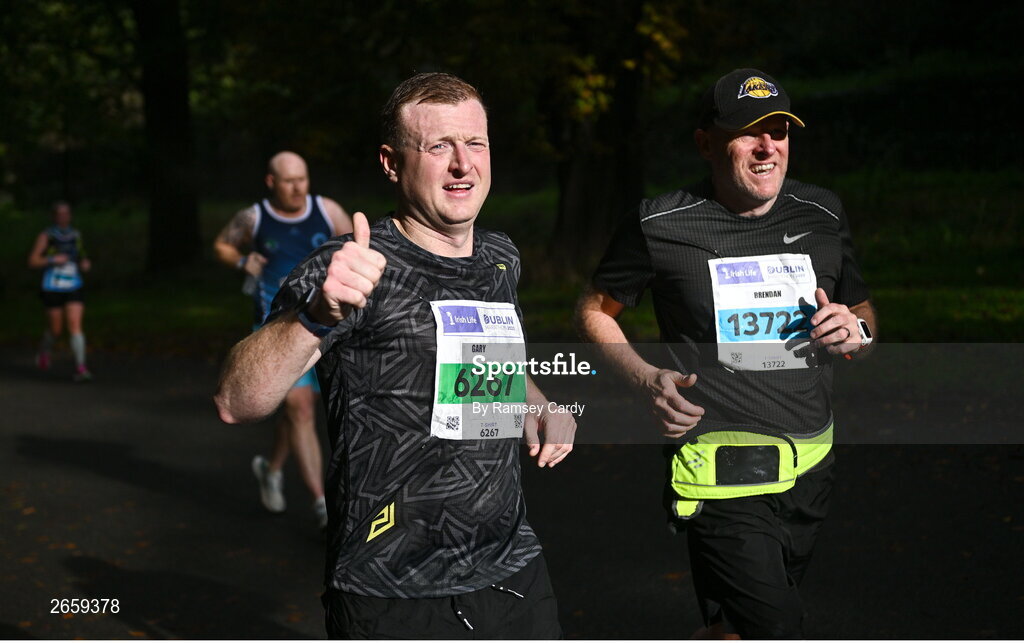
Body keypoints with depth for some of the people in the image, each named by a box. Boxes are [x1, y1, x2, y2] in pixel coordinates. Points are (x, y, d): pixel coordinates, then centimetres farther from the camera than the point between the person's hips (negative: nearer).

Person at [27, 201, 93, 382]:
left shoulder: (75, 235, 7)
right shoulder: (46, 236, -5)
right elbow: (32, 261, -7)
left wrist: (85, 263, 1)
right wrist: (53, 259, -22)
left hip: (74, 287, 2)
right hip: (53, 289, -2)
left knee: (75, 325, -12)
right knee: (55, 329, 9)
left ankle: (80, 368, -16)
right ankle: (44, 350, 44)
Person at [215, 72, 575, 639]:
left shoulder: (500, 258, 6)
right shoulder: (352, 270, -14)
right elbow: (236, 404, -25)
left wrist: (540, 407, 7)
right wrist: (317, 316, -42)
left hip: (516, 572, 6)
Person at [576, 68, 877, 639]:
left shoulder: (823, 215, 8)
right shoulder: (661, 225, -5)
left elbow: (863, 308, 22)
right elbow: (594, 311, 8)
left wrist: (857, 331, -2)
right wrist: (646, 377, -9)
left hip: (811, 466, 5)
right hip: (723, 469, -5)